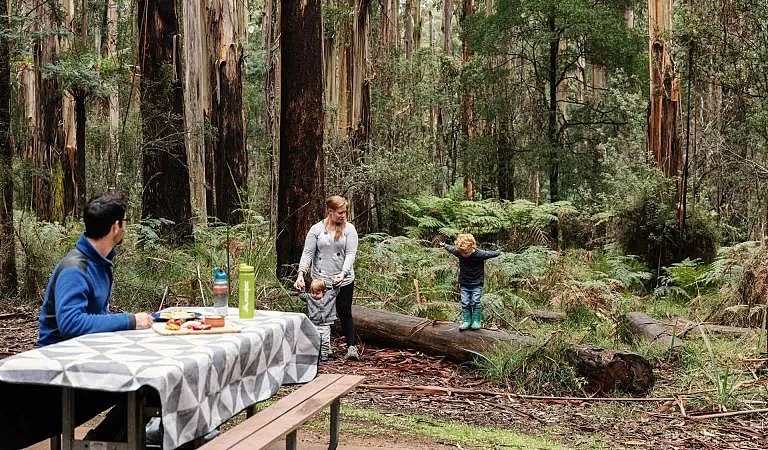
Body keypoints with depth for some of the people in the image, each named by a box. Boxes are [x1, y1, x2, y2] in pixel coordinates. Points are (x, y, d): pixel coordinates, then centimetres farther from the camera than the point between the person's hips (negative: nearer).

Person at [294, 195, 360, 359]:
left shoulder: (349, 229, 0)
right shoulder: (316, 229, 0)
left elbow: (351, 253, -8)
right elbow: (308, 253, -3)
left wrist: (343, 274, -22)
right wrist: (301, 274, -16)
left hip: (343, 280, 0)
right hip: (320, 280, 1)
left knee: (344, 313, 2)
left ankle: (352, 347, 5)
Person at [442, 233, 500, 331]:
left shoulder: (480, 254, -24)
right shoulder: (458, 252, -14)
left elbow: (490, 253, -5)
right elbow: (450, 248, 8)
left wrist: (499, 253, 13)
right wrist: (444, 245, 26)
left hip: (477, 284, -3)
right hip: (464, 284, 3)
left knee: (475, 303, -4)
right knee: (465, 303, 2)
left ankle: (476, 321, 7)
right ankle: (466, 321, 10)